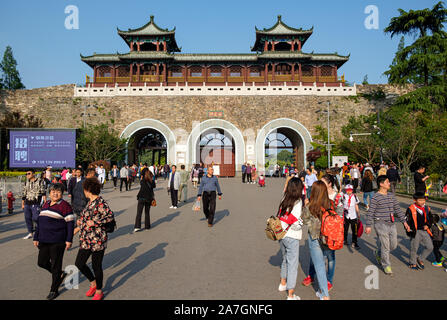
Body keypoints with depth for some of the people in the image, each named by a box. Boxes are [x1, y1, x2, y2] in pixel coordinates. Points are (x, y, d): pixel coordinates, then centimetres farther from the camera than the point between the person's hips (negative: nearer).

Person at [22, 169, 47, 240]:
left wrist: (45, 202, -14)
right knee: (27, 218, 9)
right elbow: (24, 194, 21)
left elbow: (43, 192, -7)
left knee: (35, 218, -10)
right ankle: (30, 233, 21)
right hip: (27, 204, 6)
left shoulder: (40, 181, -3)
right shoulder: (26, 182, 14)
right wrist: (22, 204, 20)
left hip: (35, 204, -6)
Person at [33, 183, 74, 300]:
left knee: (55, 265, 3)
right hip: (44, 240, 7)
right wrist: (36, 238, 16)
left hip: (57, 242, -7)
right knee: (42, 262, 11)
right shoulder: (46, 204, 11)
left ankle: (54, 290, 20)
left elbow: (70, 223, -11)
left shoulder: (65, 205, -10)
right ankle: (60, 274, 34)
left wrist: (69, 240, -15)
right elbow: (39, 222, 18)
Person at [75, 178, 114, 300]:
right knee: (79, 263, 11)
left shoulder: (100, 202, -17)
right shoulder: (90, 202, 11)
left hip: (97, 240, -9)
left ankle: (99, 291, 25)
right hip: (86, 240, 9)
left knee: (96, 266, 4)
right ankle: (93, 283, 34)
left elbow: (110, 216, -23)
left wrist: (94, 222, -22)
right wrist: (82, 221, 24)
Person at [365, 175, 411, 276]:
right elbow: (370, 212, -10)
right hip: (381, 224, -7)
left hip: (391, 224, 7)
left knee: (393, 245, 12)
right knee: (385, 246, -1)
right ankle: (386, 266, 16)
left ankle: (378, 254, 36)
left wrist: (404, 221, 12)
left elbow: (397, 210, 16)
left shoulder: (391, 196, 10)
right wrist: (368, 226, -12)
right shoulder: (376, 197, -11)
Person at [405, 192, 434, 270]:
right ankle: (413, 263, 26)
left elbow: (430, 219, 18)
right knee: (414, 248, 6)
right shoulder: (411, 209, -10)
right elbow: (407, 220, -6)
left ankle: (420, 259, 24)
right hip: (415, 232, -4)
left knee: (430, 247, 2)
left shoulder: (427, 209, 5)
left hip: (425, 231, 5)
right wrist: (411, 230, -12)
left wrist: (428, 225, -1)